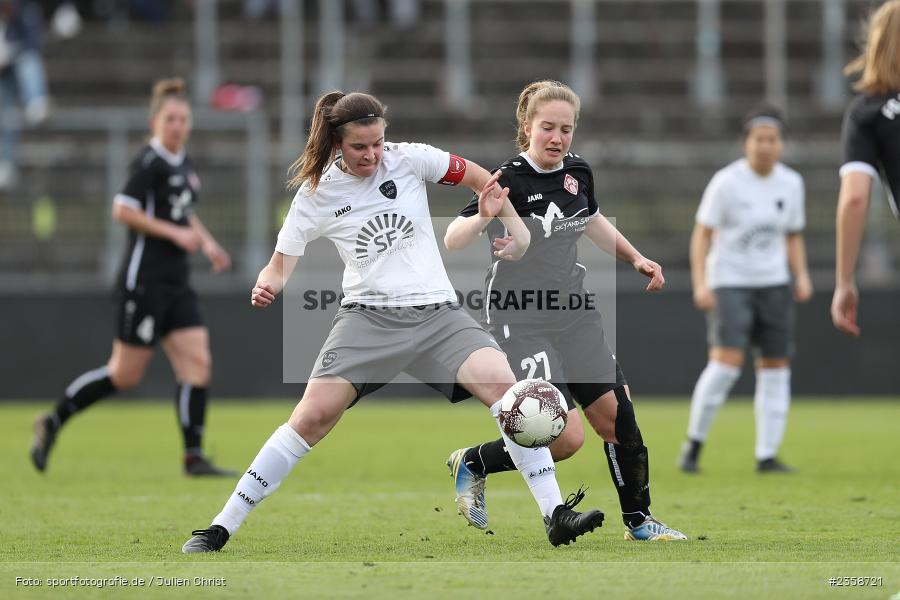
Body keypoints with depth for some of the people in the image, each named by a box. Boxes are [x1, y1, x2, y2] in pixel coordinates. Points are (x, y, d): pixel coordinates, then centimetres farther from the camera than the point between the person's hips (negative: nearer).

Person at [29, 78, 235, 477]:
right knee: (125, 374, -4)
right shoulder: (150, 163, -12)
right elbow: (123, 210, -19)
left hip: (175, 285, 8)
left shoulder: (183, 164, 14)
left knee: (197, 363, -3)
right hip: (144, 282, -8)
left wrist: (206, 242, 14)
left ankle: (194, 457, -4)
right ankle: (53, 422, 13)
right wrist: (175, 233, -19)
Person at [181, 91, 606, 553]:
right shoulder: (317, 193, 0)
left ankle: (556, 516, -18)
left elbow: (481, 179, 12)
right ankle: (219, 529, -8)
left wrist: (516, 228, -3)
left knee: (504, 386, -22)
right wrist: (266, 287, -19)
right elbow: (281, 266, 4)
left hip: (436, 314, 1)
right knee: (312, 416, -16)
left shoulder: (409, 159, 0)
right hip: (368, 317, -1)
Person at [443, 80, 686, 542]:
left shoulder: (578, 172, 2)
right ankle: (471, 465, 11)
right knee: (566, 438, -12)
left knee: (617, 416, 6)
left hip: (572, 314, 7)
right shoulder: (510, 180, -19)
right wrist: (482, 217, -44)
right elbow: (452, 240, -26)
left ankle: (639, 522, 24)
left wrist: (635, 258, 18)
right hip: (519, 322, -7)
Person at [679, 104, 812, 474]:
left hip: (773, 285, 5)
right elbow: (702, 234, -7)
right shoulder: (726, 183, -9)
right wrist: (700, 283, -17)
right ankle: (694, 443, -4)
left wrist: (802, 276, 1)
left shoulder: (791, 184, 6)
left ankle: (767, 455, 5)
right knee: (726, 363, -19)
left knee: (775, 367, 0)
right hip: (728, 282, -5)